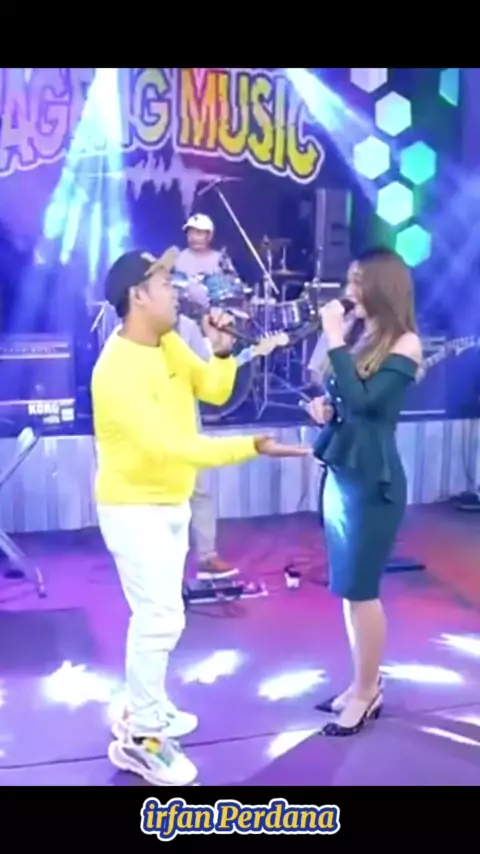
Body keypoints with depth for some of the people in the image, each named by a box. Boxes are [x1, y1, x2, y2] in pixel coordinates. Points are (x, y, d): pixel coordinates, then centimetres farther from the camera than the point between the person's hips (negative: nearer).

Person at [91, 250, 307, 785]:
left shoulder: (168, 344, 1)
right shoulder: (118, 369, -27)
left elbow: (214, 391, 5)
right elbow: (169, 444, -34)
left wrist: (222, 351, -14)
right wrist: (252, 448, -37)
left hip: (171, 504, 9)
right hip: (135, 510, -9)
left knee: (159, 615, 18)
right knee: (160, 619, -6)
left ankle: (143, 711, 35)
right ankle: (139, 739, 9)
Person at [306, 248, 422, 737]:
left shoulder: (405, 344, -9)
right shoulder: (361, 340, 12)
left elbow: (363, 400, -22)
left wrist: (334, 339, -17)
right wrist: (326, 411, 1)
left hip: (374, 480, -8)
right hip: (339, 474, 8)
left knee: (361, 590, 0)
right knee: (348, 590, 13)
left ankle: (367, 692, 15)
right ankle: (363, 686, 25)